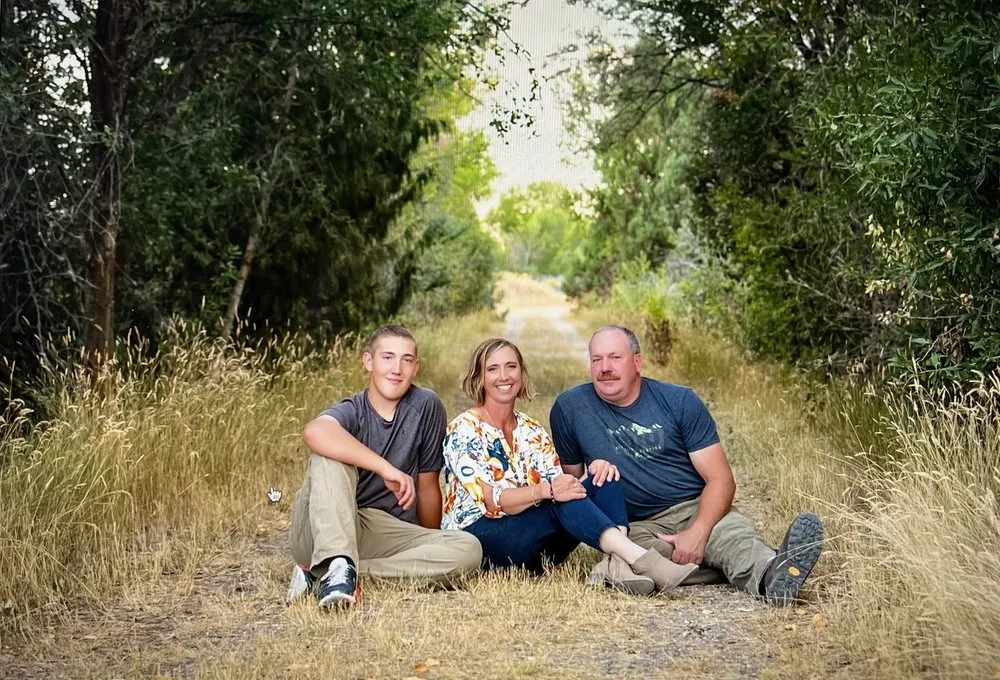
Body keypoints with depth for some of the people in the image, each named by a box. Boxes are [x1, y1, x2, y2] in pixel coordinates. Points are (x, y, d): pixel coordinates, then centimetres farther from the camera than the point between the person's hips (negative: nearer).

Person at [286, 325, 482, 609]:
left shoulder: (427, 407, 2)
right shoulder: (352, 412, -5)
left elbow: (427, 485, 9)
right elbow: (315, 431, -32)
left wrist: (432, 547, 16)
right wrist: (386, 468, -35)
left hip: (384, 531, 3)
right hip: (323, 531, -3)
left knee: (468, 549, -21)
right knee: (329, 455, -25)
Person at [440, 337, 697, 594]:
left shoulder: (533, 433, 14)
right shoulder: (463, 430, -6)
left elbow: (560, 485, 4)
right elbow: (488, 500, -18)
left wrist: (596, 470, -17)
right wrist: (546, 490, -33)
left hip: (533, 548, 6)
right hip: (476, 536, -6)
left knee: (604, 481, -15)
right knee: (564, 502, -32)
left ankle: (620, 565, -40)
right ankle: (637, 556, -45)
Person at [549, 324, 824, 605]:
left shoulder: (680, 402, 4)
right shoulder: (569, 408, 5)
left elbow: (721, 479, -2)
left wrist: (698, 532, -20)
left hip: (696, 511, 2)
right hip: (635, 528, -1)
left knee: (734, 534, -34)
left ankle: (768, 574, -65)